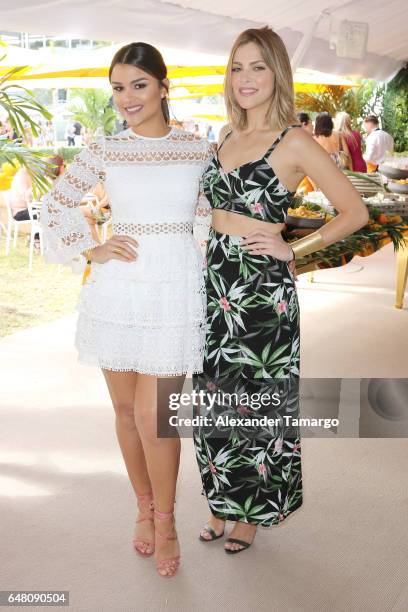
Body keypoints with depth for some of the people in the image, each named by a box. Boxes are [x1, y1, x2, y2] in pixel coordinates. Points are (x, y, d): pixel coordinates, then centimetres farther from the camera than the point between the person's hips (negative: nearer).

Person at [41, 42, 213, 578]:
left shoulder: (199, 149, 3)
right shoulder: (104, 150, 4)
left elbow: (211, 215, 14)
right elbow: (57, 204, 11)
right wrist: (91, 249, 1)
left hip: (174, 290, -2)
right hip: (117, 289, 2)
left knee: (153, 414, -5)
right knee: (127, 409, 11)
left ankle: (165, 518, 18)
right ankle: (144, 506, 32)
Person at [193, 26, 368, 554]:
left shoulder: (294, 142, -9)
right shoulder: (227, 136, 11)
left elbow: (355, 212, -9)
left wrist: (293, 249, -12)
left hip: (262, 291, -6)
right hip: (215, 284, 7)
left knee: (257, 403, 6)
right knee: (214, 401, 13)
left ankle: (253, 511, 26)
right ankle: (222, 504, 32)